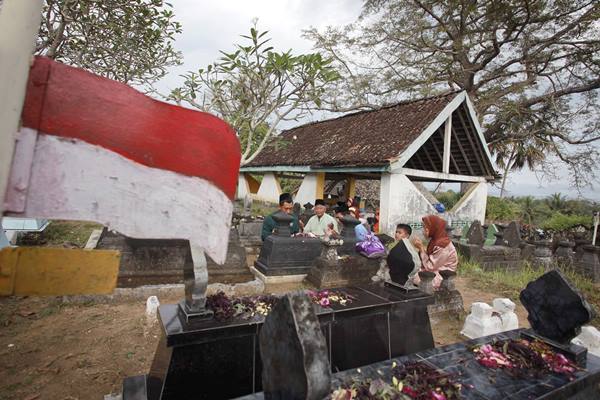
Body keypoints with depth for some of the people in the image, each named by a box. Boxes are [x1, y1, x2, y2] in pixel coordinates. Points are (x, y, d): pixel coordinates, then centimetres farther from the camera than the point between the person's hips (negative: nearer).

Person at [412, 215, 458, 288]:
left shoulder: (442, 246, -24)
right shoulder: (435, 240, 2)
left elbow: (429, 267, -20)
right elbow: (429, 259, 4)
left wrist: (421, 248, -19)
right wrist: (422, 247, -9)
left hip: (442, 277, -8)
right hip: (434, 272, 8)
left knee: (415, 280, -18)